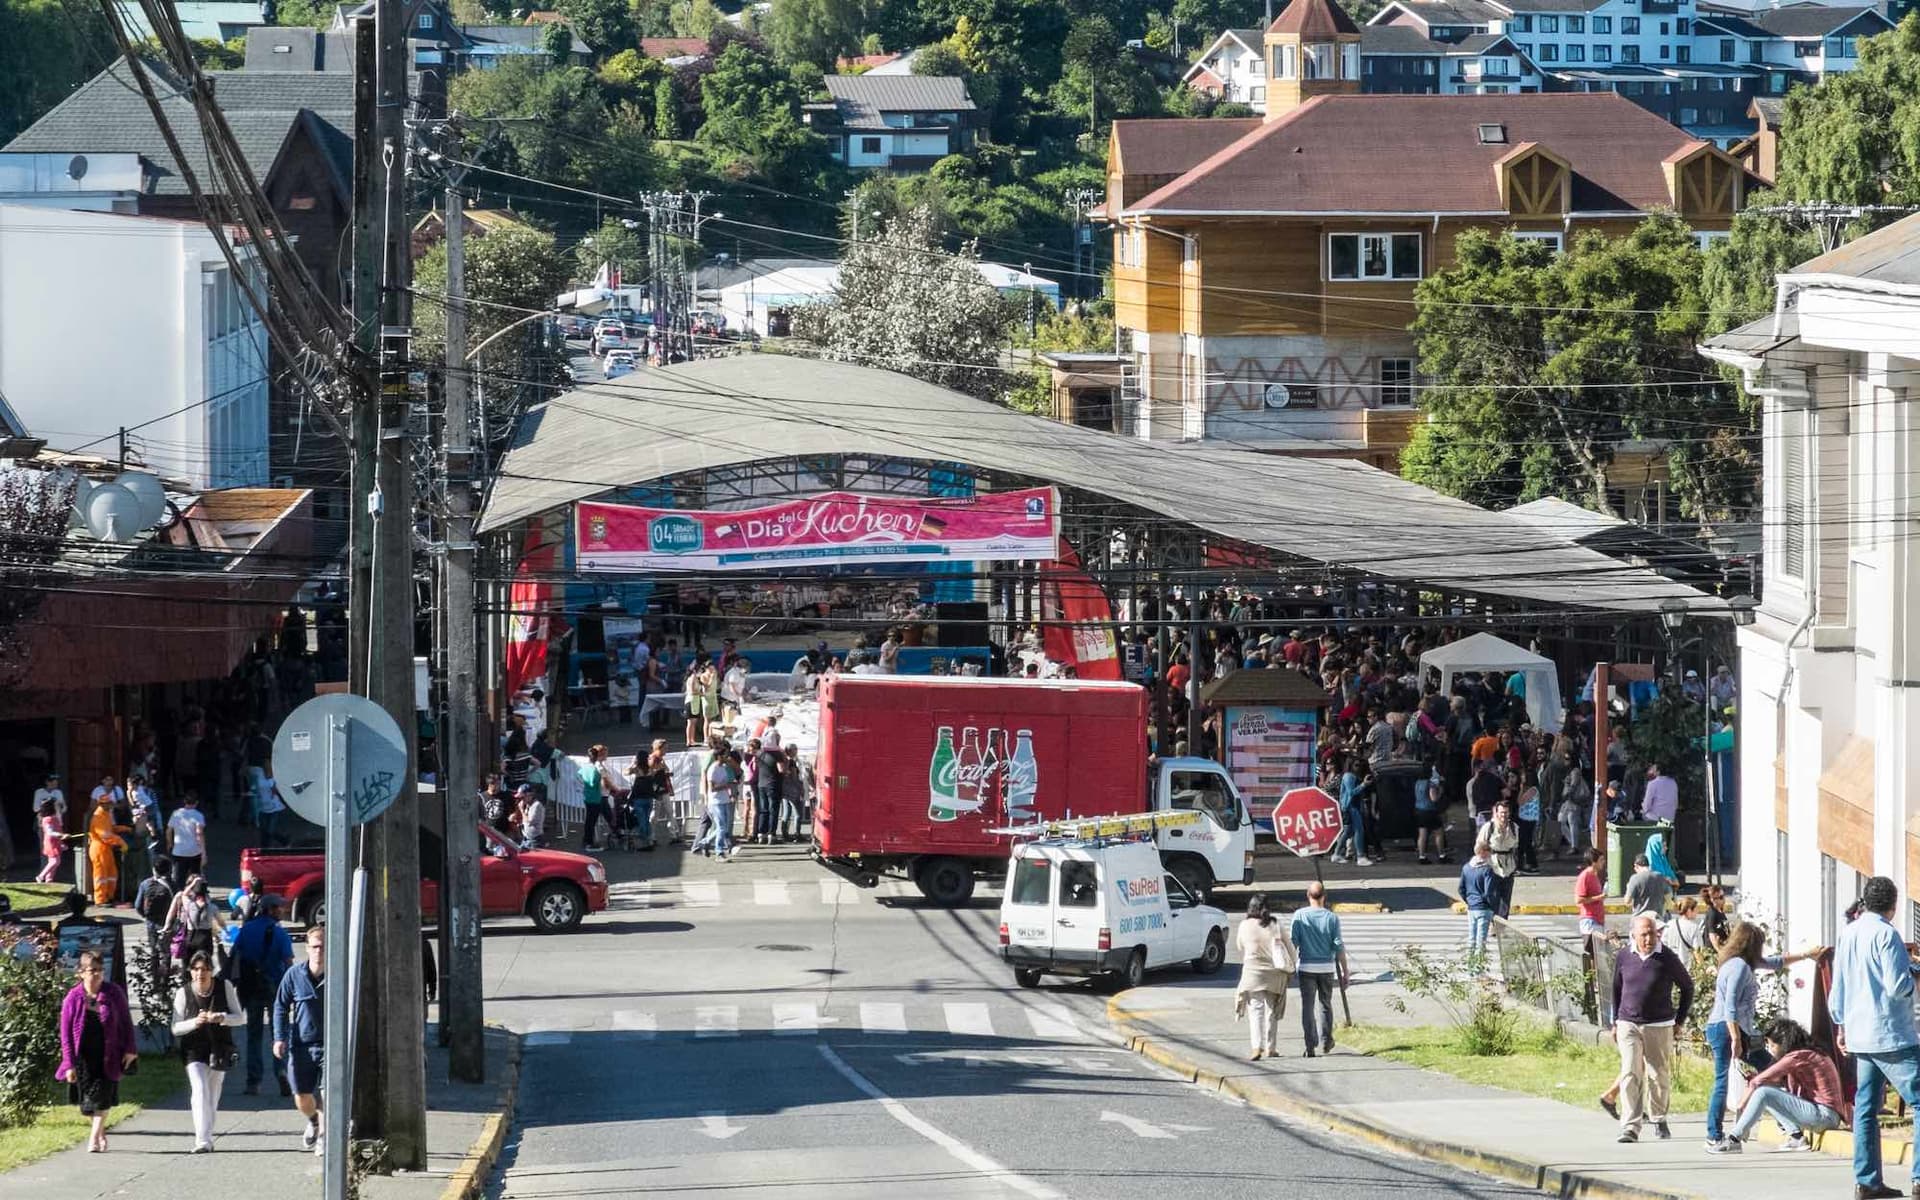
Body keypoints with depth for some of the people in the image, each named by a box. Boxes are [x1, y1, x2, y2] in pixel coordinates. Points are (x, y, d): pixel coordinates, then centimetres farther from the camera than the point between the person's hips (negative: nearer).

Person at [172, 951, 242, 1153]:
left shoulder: (225, 987, -5)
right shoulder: (183, 993, -8)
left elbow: (238, 1016, -1)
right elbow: (176, 1028, -5)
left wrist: (222, 1018, -23)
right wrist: (194, 1022, -25)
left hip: (219, 1049, 2)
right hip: (194, 1050, -2)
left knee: (213, 1097, 11)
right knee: (200, 1091, -19)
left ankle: (207, 1138, 27)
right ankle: (202, 1141, -25)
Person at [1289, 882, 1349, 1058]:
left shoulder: (1299, 916, -4)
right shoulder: (1332, 918, -3)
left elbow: (1292, 943, -5)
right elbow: (1339, 946, -3)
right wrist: (1344, 972, 3)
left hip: (1306, 967, -1)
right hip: (1327, 967, 1)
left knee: (1307, 1006, 1)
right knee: (1326, 1005, 17)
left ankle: (1310, 1045, -6)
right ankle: (1325, 1042, 24)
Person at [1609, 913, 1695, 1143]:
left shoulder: (1667, 959, -6)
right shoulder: (1624, 957, 1)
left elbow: (1687, 987, 7)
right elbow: (1616, 989, 15)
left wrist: (1679, 1020, 7)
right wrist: (1615, 1022, 14)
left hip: (1659, 1027, -1)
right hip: (1628, 1026, 1)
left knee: (1659, 1075, 10)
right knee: (1630, 1075, -10)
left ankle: (1658, 1119, 31)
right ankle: (1630, 1127, -12)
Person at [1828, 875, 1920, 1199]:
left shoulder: (1848, 933, 10)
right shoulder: (1885, 934, -14)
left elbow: (1838, 987, 16)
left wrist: (1841, 1025, 25)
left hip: (1859, 1035, 8)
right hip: (1891, 1035, -8)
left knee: (1866, 1106, 10)